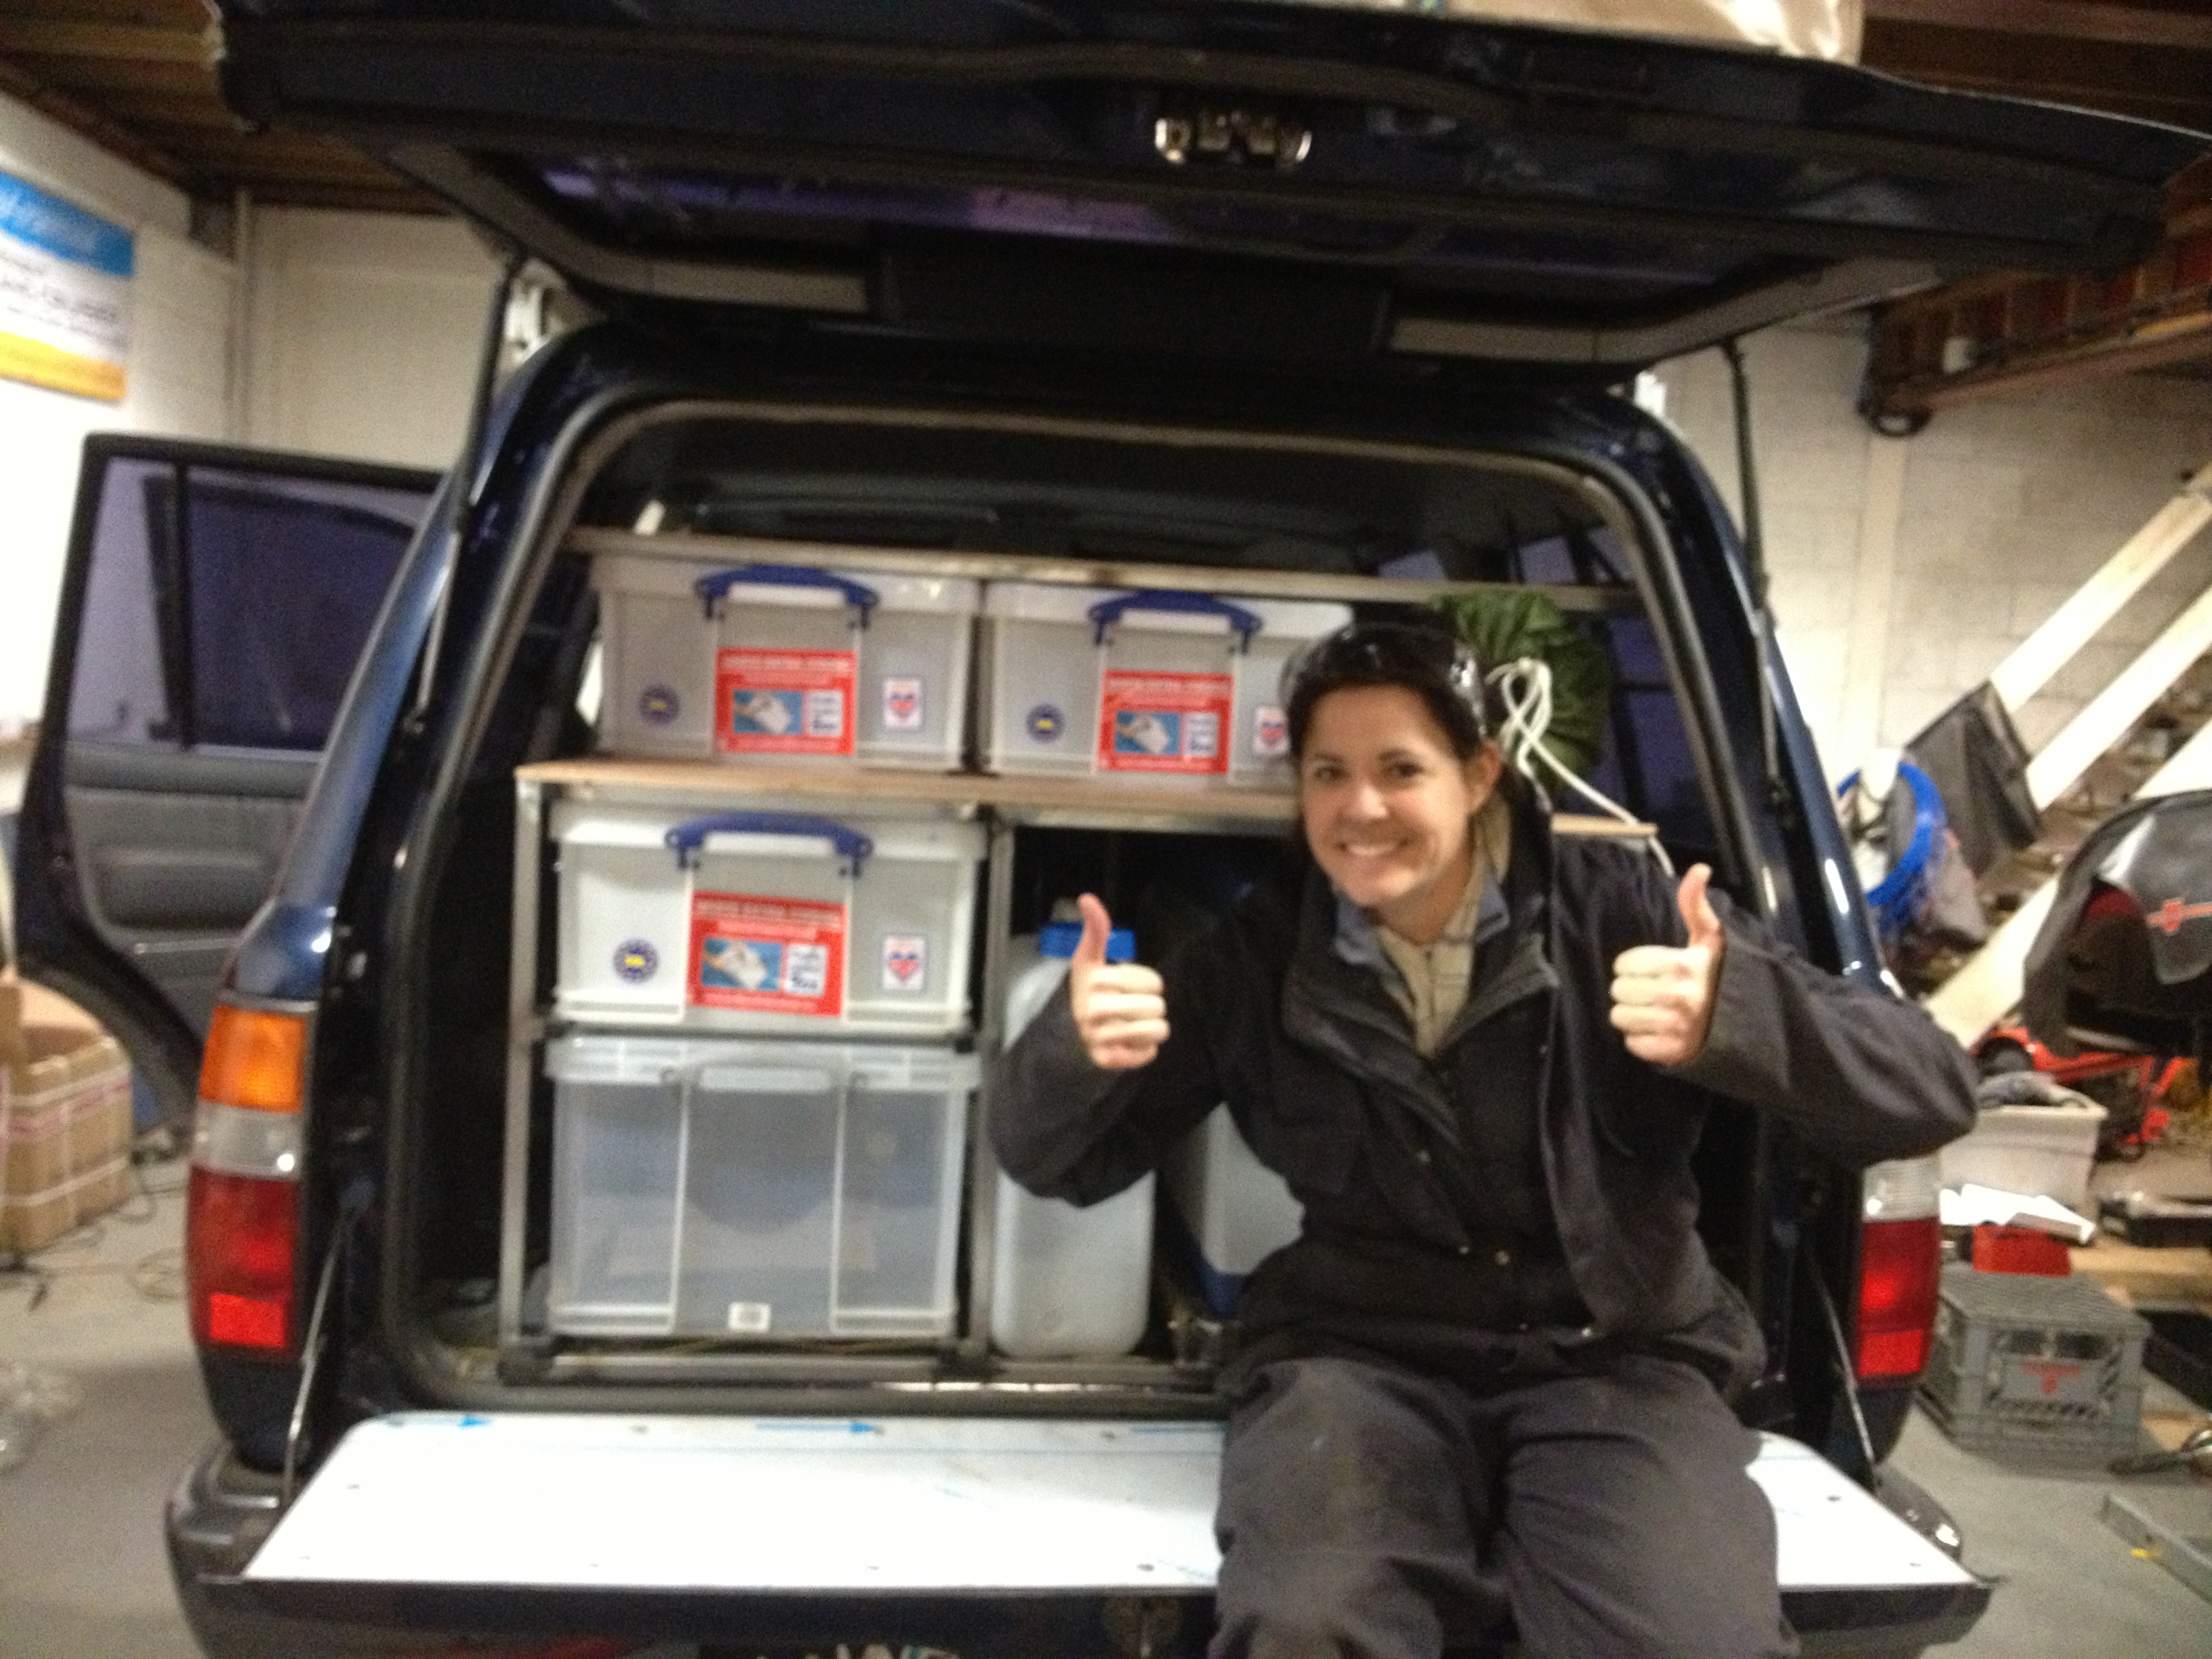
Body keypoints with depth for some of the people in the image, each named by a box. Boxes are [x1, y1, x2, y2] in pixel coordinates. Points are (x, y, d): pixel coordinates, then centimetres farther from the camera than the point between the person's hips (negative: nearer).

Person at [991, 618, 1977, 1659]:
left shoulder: (1616, 906, -2)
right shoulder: (1256, 957, 5)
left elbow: (1930, 1095, -7)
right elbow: (1055, 1164, 8)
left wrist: (1736, 1016, -29)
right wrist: (1073, 1047, -16)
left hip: (1614, 1359, 1)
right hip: (1357, 1357, 0)